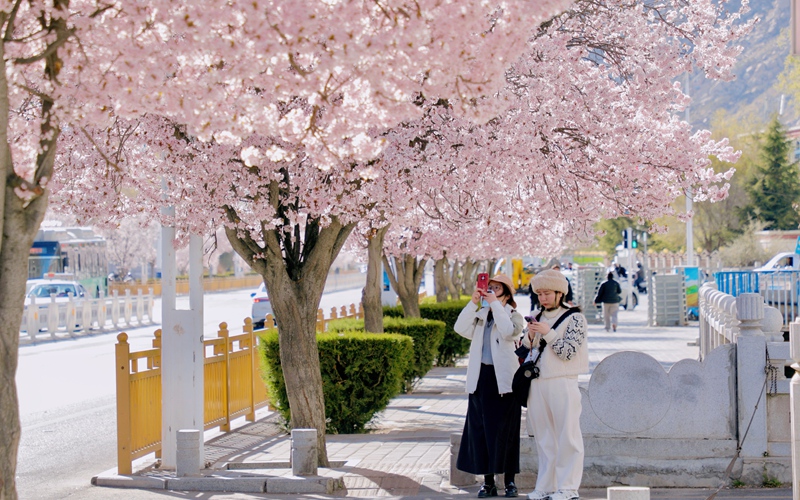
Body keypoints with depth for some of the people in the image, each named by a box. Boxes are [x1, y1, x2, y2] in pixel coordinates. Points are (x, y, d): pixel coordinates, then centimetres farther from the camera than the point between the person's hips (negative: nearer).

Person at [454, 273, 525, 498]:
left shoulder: (513, 316, 3)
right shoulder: (480, 315, 13)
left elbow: (509, 332, -18)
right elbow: (461, 328, -3)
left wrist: (495, 304, -16)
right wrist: (473, 303, -10)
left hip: (503, 379, -4)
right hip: (481, 377, 4)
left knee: (505, 430, 0)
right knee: (480, 429, 4)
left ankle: (510, 481, 10)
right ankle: (488, 482, 12)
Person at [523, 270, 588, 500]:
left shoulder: (574, 317, -3)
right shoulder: (538, 317, 14)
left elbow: (568, 352, -10)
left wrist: (547, 333, -16)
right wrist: (530, 337, -3)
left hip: (562, 383, -6)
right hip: (537, 383, 6)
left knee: (566, 436, -3)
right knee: (543, 437, 9)